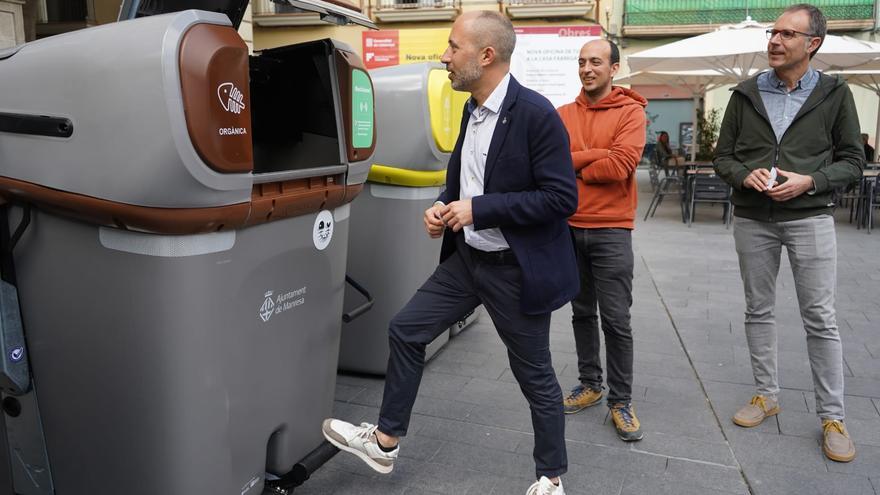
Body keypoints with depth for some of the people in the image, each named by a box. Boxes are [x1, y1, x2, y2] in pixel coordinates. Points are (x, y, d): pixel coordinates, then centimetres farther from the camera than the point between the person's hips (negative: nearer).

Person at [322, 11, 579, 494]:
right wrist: (444, 206, -2)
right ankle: (384, 441, 28)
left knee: (534, 373, 8)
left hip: (516, 268, -8)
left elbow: (562, 197, -23)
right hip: (467, 258, 8)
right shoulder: (472, 110, 6)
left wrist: (478, 209, -23)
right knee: (405, 330, 10)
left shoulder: (536, 113, -20)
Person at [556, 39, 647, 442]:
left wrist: (573, 168, -6)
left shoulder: (630, 112, -3)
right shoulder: (563, 115, 8)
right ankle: (590, 383, 29)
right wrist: (599, 156, -15)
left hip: (611, 231, -4)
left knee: (616, 320, -1)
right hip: (570, 228, 4)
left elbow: (621, 166, -16)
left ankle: (621, 401, 13)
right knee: (582, 313, 14)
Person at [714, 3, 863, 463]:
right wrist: (744, 175, -14)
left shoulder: (834, 94, 0)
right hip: (752, 219, 3)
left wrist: (810, 181, -16)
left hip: (809, 219, -2)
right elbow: (723, 155, 7)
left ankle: (832, 416, 14)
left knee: (820, 319, 1)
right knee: (758, 310, 11)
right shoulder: (746, 94, 4)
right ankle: (766, 395, 27)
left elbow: (852, 161, 1)